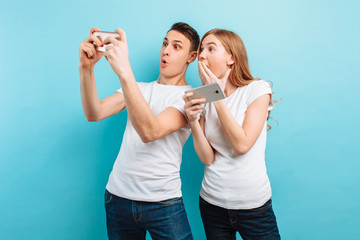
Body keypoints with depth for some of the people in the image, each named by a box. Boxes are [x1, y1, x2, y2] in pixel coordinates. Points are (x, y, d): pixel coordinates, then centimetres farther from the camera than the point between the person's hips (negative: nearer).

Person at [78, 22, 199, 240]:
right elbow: (94, 114, -3)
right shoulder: (138, 89, 11)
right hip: (118, 196, 4)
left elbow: (150, 131, -23)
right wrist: (86, 67, -17)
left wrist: (124, 72, -31)